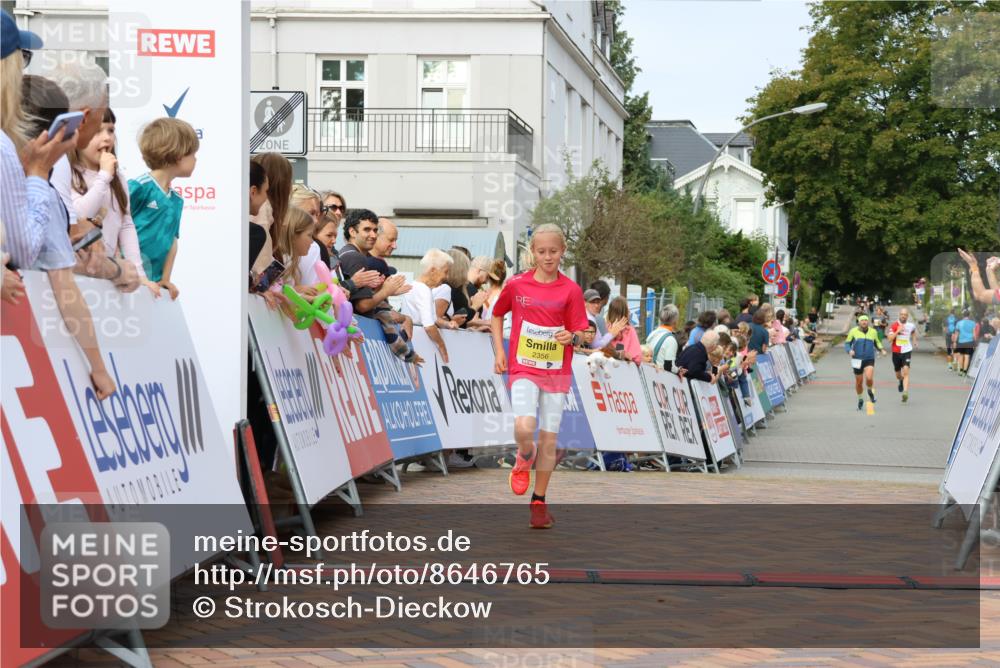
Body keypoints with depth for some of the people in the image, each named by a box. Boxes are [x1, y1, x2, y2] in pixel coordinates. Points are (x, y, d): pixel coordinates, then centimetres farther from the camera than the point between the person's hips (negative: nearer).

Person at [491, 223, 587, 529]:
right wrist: (499, 352, 5)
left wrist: (573, 337, -24)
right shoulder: (516, 285, -1)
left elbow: (581, 334, -1)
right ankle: (524, 459, 13)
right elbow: (497, 315, 15)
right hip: (523, 368, -1)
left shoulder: (570, 290, -2)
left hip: (557, 372, 1)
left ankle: (539, 502, 18)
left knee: (549, 439, 3)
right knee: (524, 428, -23)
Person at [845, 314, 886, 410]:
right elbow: (847, 344, 2)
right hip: (857, 360, 0)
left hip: (869, 360, 0)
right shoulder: (853, 331, -3)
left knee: (869, 378, -23)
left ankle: (870, 391, 11)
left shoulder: (873, 331, 4)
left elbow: (877, 342, 21)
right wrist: (849, 351, -19)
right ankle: (860, 399, 33)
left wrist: (881, 349, 3)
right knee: (858, 381, 8)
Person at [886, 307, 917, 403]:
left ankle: (905, 392, -27)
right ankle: (901, 381, 51)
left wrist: (914, 341, 19)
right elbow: (889, 338, -15)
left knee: (906, 371, -20)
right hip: (896, 352, 1)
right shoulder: (894, 326, -5)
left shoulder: (911, 325, 1)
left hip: (906, 351, -1)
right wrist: (898, 331, -23)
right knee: (898, 374, 15)